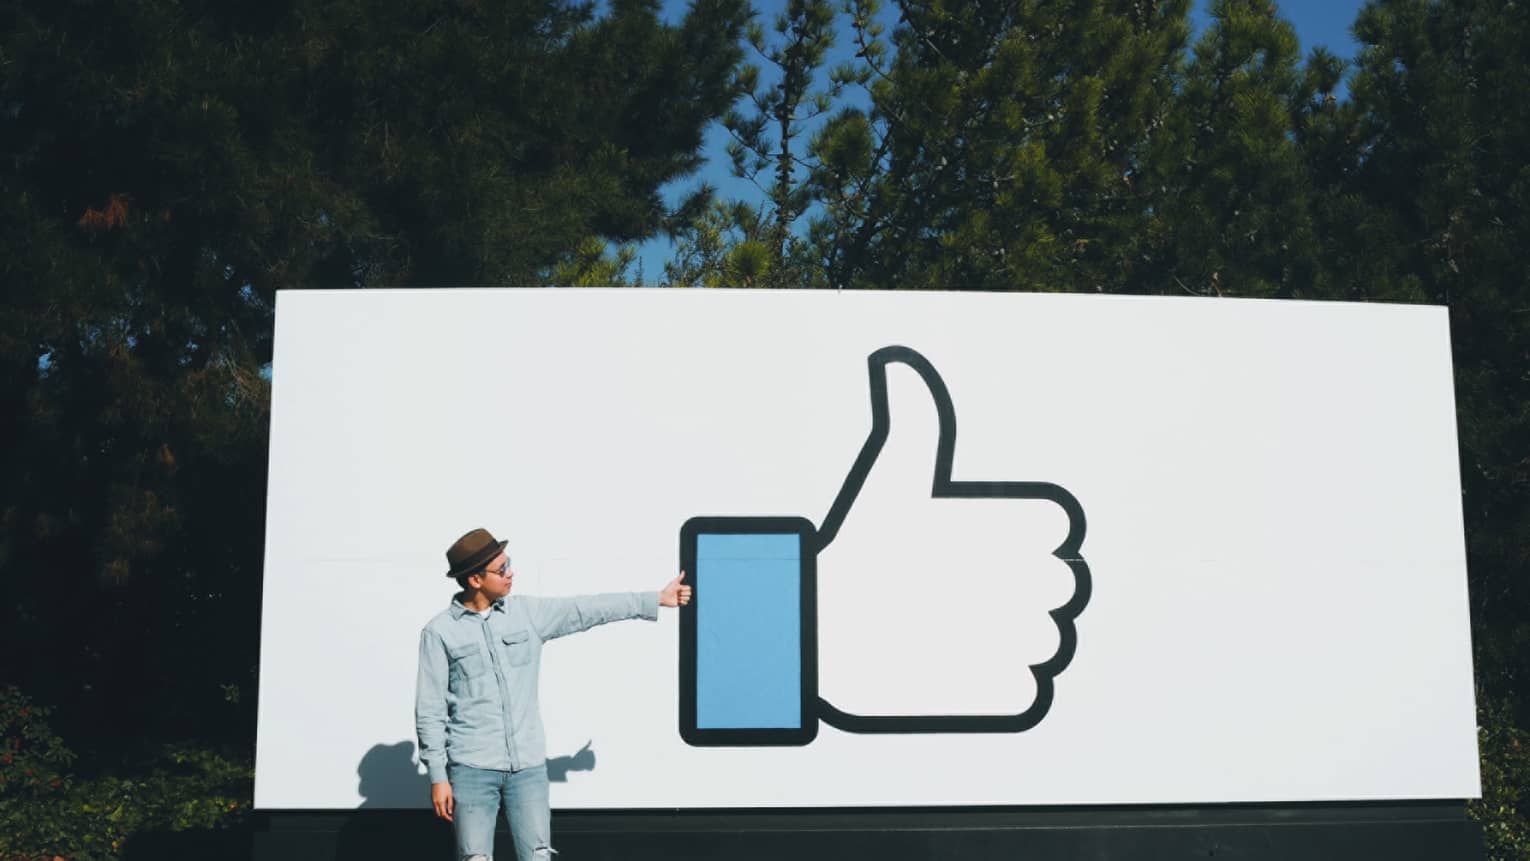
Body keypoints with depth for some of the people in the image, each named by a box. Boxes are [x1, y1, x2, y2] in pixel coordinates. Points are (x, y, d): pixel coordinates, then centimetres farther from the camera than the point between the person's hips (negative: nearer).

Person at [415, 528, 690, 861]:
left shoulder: (527, 612, 5)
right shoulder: (440, 632, -5)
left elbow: (589, 609, 8)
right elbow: (429, 711, -4)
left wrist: (657, 599, 9)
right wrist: (437, 777, -7)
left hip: (528, 765, 3)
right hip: (472, 768, -3)